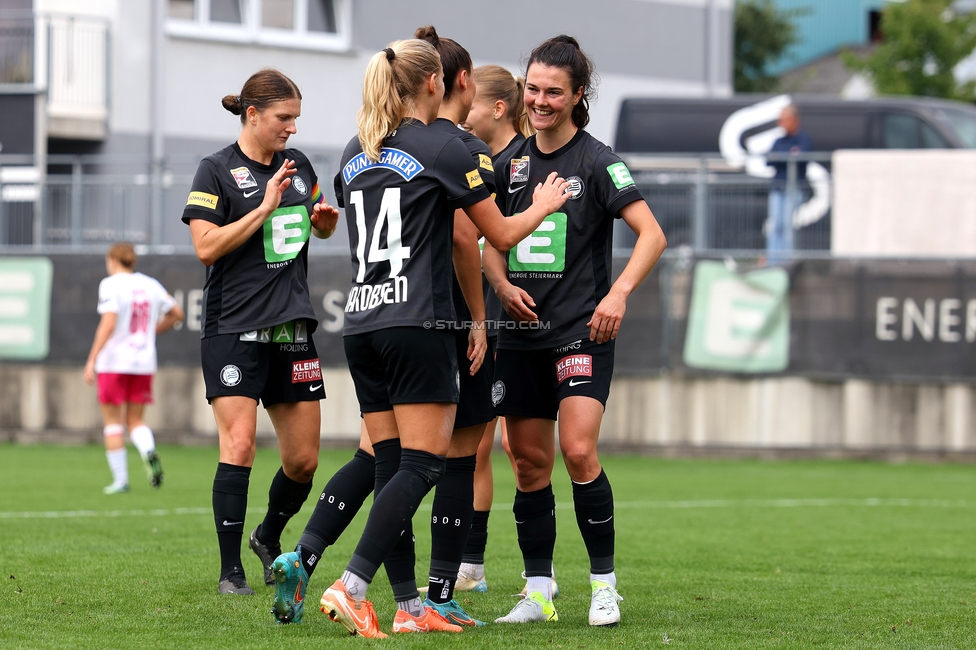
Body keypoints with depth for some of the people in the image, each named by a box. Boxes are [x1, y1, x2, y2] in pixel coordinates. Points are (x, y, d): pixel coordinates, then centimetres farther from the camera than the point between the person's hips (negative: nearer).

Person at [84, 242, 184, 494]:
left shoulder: (111, 285, -9)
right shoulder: (151, 285, 8)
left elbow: (108, 324, -19)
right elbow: (176, 313, 16)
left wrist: (91, 360, -18)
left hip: (113, 362, -5)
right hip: (144, 363, 5)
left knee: (113, 421, 4)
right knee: (135, 420, 12)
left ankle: (120, 479, 0)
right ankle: (149, 452, -19)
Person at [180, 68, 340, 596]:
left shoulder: (298, 165, 13)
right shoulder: (217, 170, -4)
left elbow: (322, 229, 28)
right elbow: (206, 247, -13)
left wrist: (326, 217, 5)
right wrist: (265, 206, -17)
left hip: (292, 329, 6)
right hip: (233, 329, -6)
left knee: (303, 461, 6)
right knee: (239, 446, -15)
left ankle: (269, 537, 32)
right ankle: (230, 570, -10)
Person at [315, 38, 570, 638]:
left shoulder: (355, 154, 14)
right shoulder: (443, 148, -5)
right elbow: (501, 234, 2)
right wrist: (543, 206, 22)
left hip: (361, 324, 7)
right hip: (418, 324, -7)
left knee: (392, 467, 8)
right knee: (422, 466, -7)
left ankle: (409, 608, 5)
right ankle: (352, 588, -20)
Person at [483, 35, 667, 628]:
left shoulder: (596, 161, -6)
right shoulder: (512, 162, 9)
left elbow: (652, 235, -11)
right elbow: (492, 240, 18)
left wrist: (619, 293, -23)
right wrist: (503, 285, -2)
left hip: (581, 332, -5)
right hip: (522, 335, 5)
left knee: (578, 452, -16)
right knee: (530, 462, 5)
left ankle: (604, 584, -4)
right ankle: (538, 591, 13)